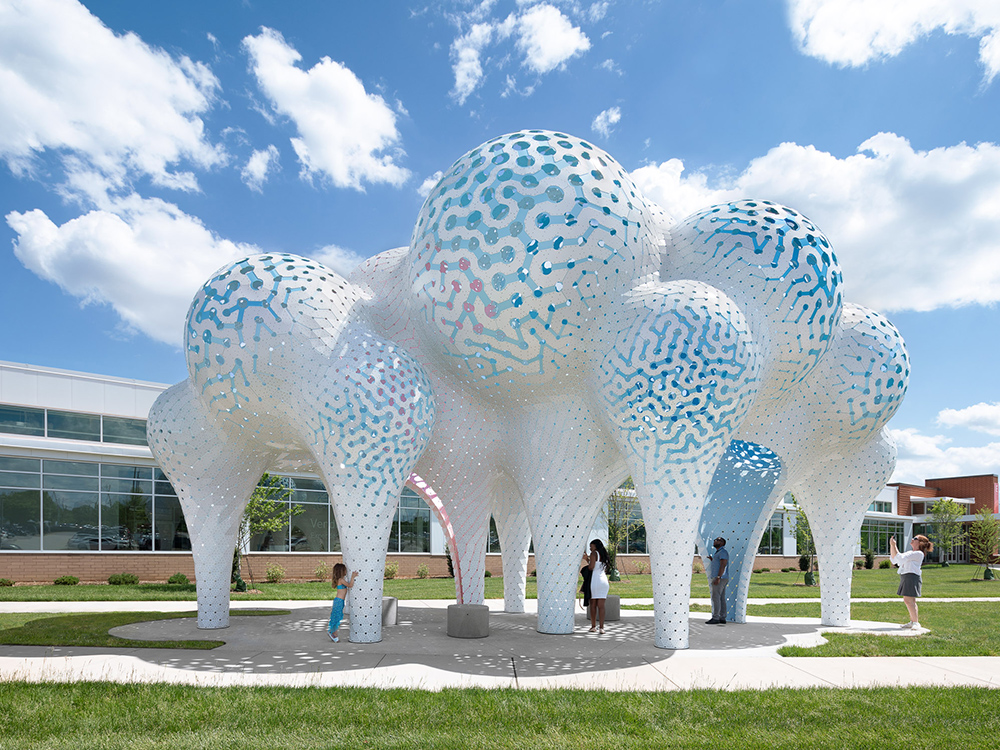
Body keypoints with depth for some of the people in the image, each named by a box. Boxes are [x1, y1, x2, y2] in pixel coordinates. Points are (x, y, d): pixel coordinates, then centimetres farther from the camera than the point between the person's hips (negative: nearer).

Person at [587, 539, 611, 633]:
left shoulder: (594, 553, -4)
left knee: (593, 604, 6)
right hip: (604, 581, 6)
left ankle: (593, 626, 11)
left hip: (595, 580, -6)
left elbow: (591, 567, -16)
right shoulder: (604, 555, 16)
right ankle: (602, 627, -4)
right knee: (601, 605, 2)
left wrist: (587, 564, 5)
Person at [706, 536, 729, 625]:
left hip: (720, 578, -10)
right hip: (721, 579, 10)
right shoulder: (717, 552, 22)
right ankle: (722, 618, 8)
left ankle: (715, 618, -11)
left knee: (716, 597, -11)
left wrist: (718, 577, -25)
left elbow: (723, 565, -19)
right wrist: (711, 559, 11)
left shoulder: (723, 552, -10)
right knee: (721, 598, 8)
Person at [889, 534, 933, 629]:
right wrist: (891, 546, 12)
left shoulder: (918, 553, -8)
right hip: (905, 577, 9)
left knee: (908, 600, -14)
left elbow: (900, 558, -16)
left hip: (912, 576, -9)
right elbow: (894, 558, 21)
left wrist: (894, 545, -13)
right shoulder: (910, 552, 20)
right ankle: (912, 622, 17)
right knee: (910, 600, 12)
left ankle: (916, 622, -11)